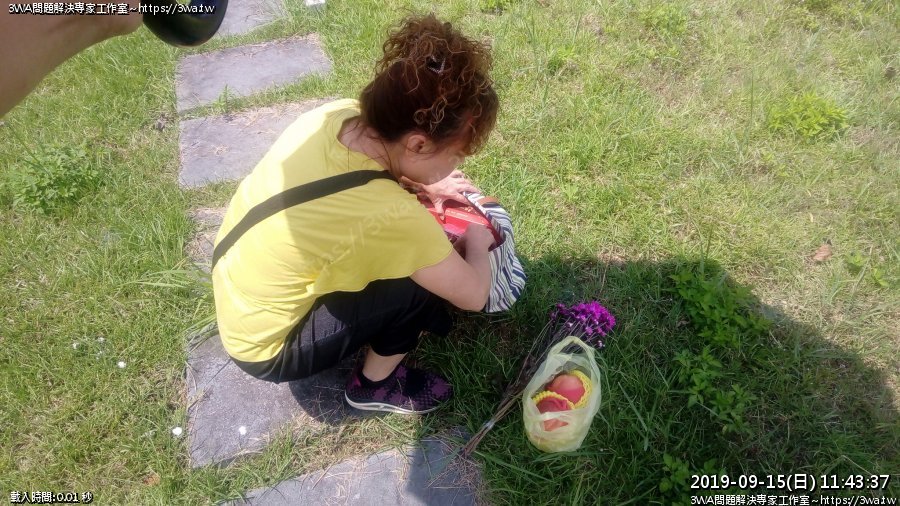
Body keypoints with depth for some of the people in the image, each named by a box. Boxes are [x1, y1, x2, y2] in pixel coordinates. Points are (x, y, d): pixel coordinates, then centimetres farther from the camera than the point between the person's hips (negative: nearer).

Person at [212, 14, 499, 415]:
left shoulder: (337, 113, -16)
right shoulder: (390, 216, -36)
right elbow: (473, 296, -21)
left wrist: (422, 186, 0)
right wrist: (477, 241, -2)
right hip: (267, 349, -7)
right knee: (424, 279, -15)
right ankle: (374, 385, 10)